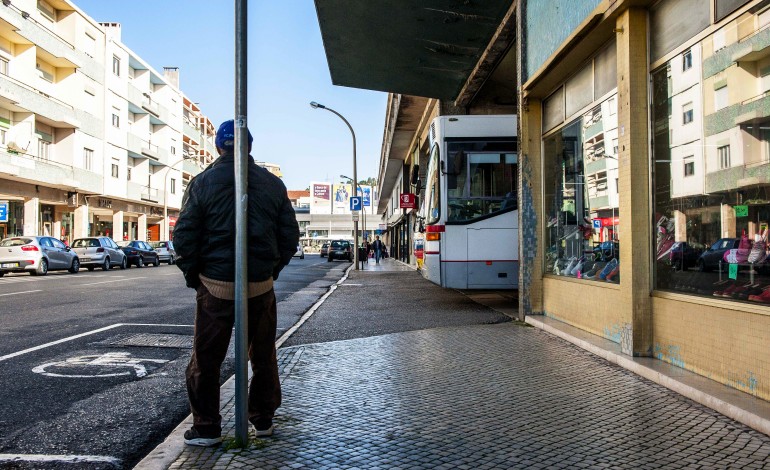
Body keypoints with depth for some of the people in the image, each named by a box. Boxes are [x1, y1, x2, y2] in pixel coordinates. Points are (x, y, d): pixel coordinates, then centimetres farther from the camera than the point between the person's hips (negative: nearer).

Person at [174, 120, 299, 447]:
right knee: (263, 355, 16)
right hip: (261, 286, 3)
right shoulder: (272, 184, 3)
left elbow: (184, 236, -7)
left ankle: (206, 428, 16)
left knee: (206, 359, 10)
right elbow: (290, 236, 4)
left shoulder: (203, 182, -4)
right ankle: (263, 420, 28)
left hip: (216, 286, -2)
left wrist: (193, 276, 5)